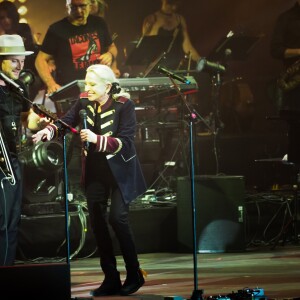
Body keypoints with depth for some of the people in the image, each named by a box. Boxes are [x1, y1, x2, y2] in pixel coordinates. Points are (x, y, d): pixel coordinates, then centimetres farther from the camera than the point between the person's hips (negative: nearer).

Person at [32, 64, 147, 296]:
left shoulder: (124, 104, -15)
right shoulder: (84, 102, -1)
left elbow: (126, 141, -21)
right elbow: (66, 122, -7)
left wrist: (97, 139, -32)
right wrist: (47, 131, -27)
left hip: (120, 169, -5)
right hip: (95, 170, 5)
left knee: (117, 218, -15)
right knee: (97, 222, 4)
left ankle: (134, 274, 0)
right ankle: (111, 279, 13)